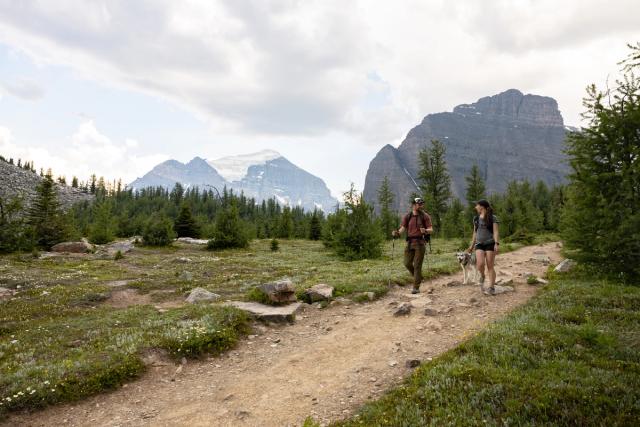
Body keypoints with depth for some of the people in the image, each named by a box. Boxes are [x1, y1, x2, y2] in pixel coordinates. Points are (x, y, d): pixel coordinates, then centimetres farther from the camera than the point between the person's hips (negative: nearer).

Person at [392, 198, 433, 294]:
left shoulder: (425, 216, 2)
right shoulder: (407, 217, 8)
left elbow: (431, 230, -1)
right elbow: (402, 228, 1)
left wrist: (425, 231, -24)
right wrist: (397, 233, -21)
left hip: (420, 242, -3)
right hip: (410, 242, 3)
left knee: (417, 265, -4)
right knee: (407, 263, 2)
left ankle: (416, 287, 4)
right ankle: (418, 277, 29)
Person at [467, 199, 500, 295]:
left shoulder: (493, 218, -1)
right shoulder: (476, 218, 14)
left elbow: (495, 232, -7)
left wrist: (497, 244, -19)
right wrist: (472, 245, 22)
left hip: (490, 243, -3)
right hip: (479, 244, 3)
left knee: (490, 266, -3)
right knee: (480, 264, -18)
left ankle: (492, 288, 4)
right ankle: (482, 276, 13)